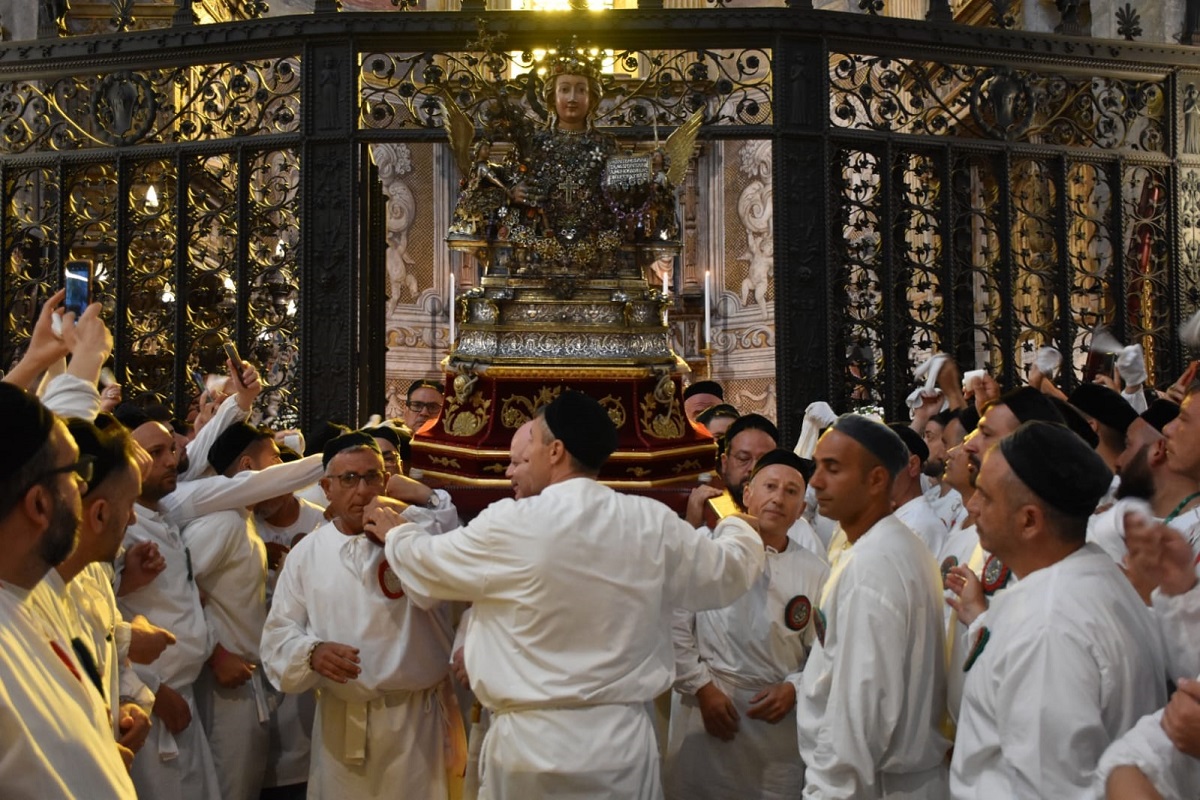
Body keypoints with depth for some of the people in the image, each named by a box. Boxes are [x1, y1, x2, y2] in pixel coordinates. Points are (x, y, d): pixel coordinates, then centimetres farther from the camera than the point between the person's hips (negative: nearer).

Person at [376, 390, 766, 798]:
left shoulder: (510, 524, -11)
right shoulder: (654, 523, -3)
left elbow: (425, 563, 5)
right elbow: (728, 572, 13)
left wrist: (399, 532, 29)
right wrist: (737, 526, 36)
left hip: (532, 744, -2)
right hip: (623, 742, 3)